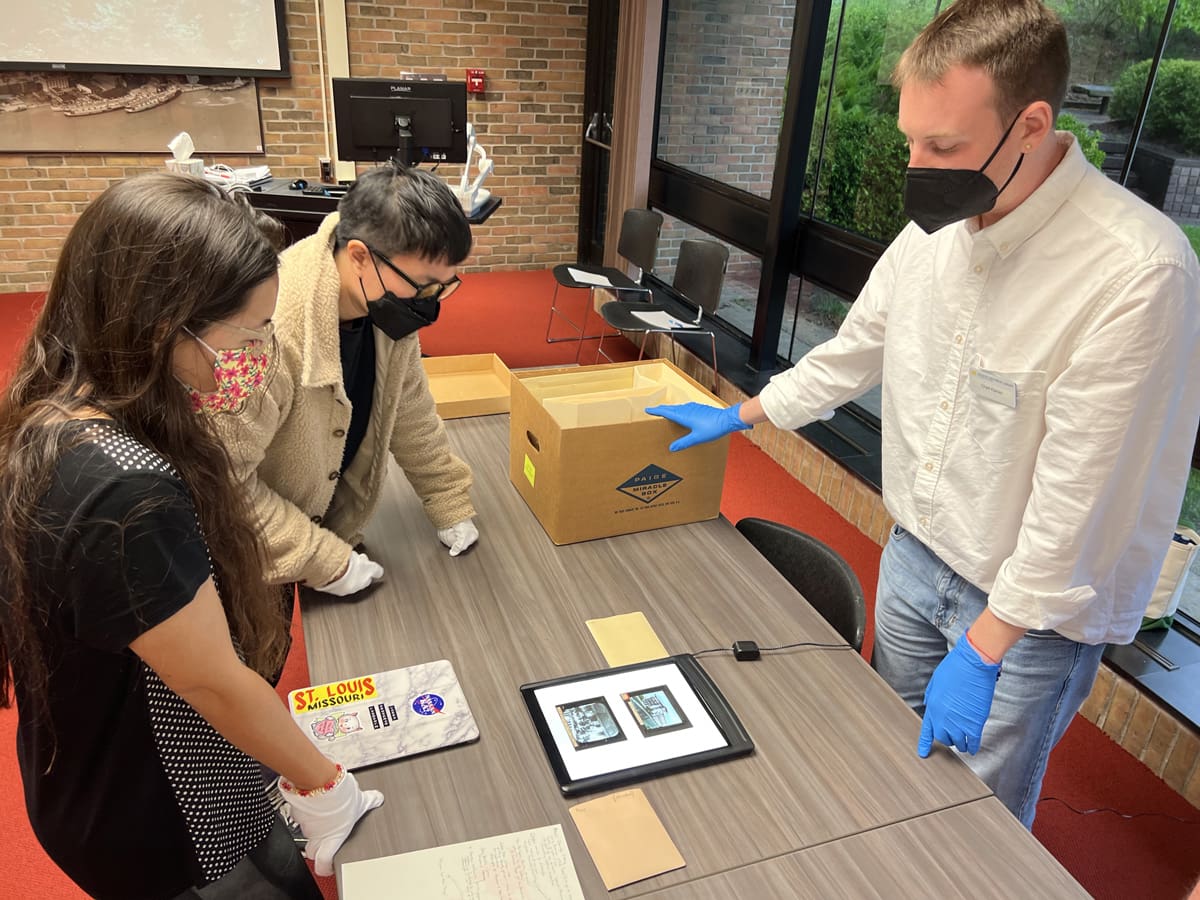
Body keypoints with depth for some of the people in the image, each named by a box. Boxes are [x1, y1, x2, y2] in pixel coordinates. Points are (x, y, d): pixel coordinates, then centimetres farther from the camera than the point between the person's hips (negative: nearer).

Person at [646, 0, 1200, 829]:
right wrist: (740, 416, 14)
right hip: (913, 551, 6)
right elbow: (855, 352, 9)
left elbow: (1078, 495, -25)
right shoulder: (937, 226, -6)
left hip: (1032, 609, -6)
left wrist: (981, 650, -19)